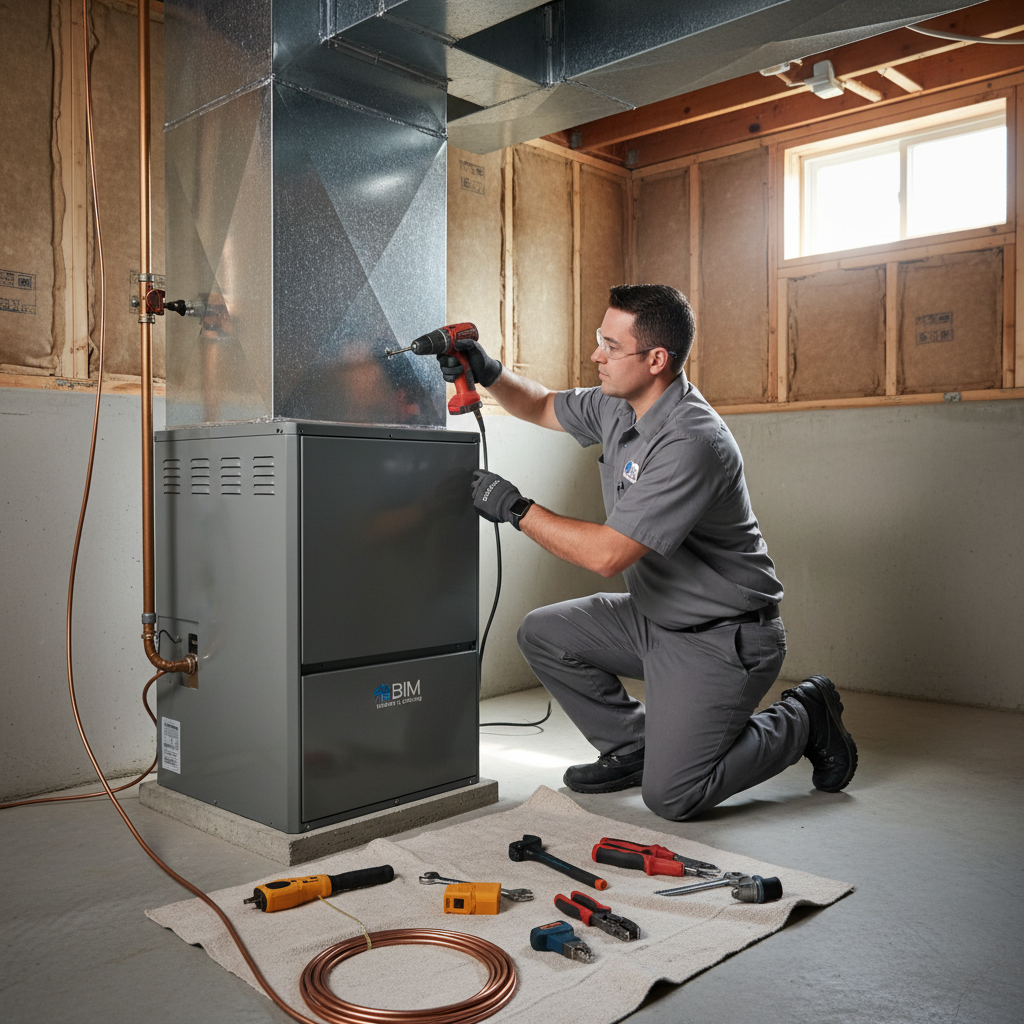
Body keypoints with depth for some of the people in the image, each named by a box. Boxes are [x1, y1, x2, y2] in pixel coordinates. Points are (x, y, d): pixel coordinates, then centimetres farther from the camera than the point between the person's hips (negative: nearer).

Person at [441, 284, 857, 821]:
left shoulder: (693, 442, -29)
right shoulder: (617, 406, -1)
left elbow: (608, 554, -30)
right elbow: (544, 407, 18)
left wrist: (516, 508, -21)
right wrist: (489, 371, -1)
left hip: (722, 640, -8)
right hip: (654, 617, 9)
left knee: (670, 796, -11)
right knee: (543, 634, 2)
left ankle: (804, 719, 11)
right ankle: (634, 746, 16)